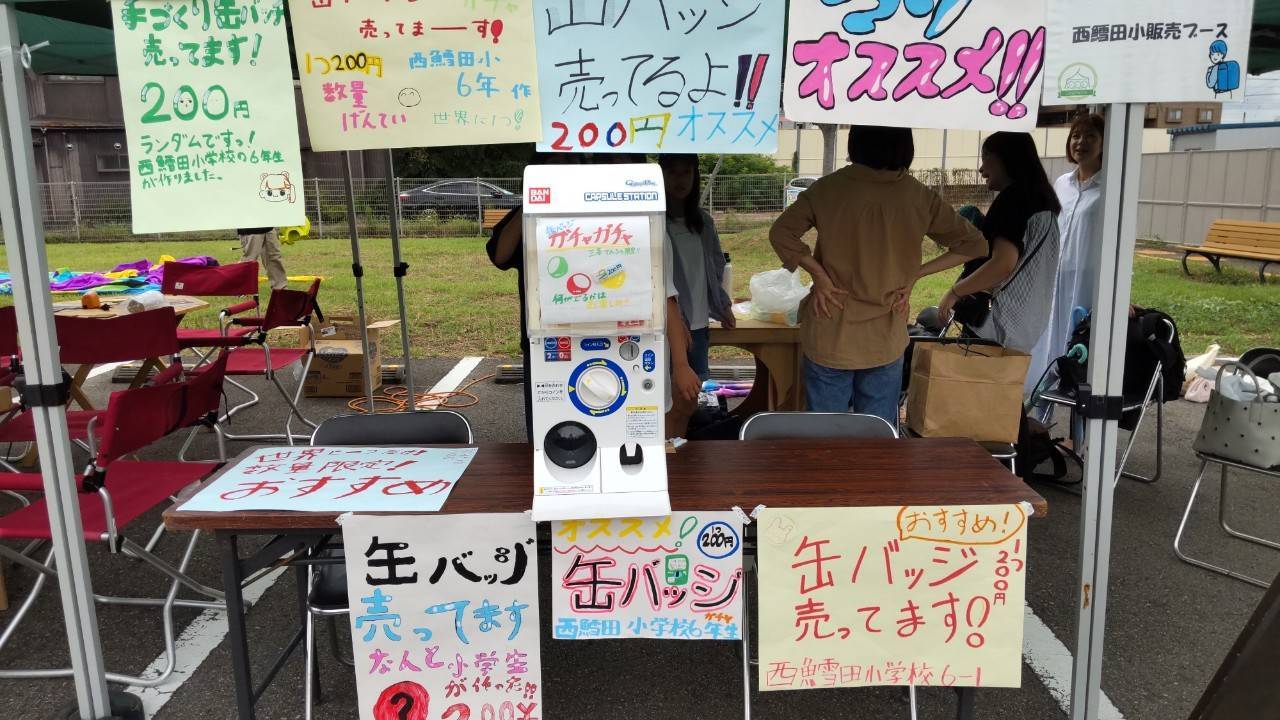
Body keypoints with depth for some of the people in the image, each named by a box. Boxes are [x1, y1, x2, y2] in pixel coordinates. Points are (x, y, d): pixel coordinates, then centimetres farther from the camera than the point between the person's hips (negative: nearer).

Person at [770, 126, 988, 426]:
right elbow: (974, 244, 2)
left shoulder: (829, 189, -9)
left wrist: (819, 276, -7)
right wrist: (913, 275, 1)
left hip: (831, 337, -1)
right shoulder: (919, 197, -5)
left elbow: (780, 233, -11)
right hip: (886, 342, 1)